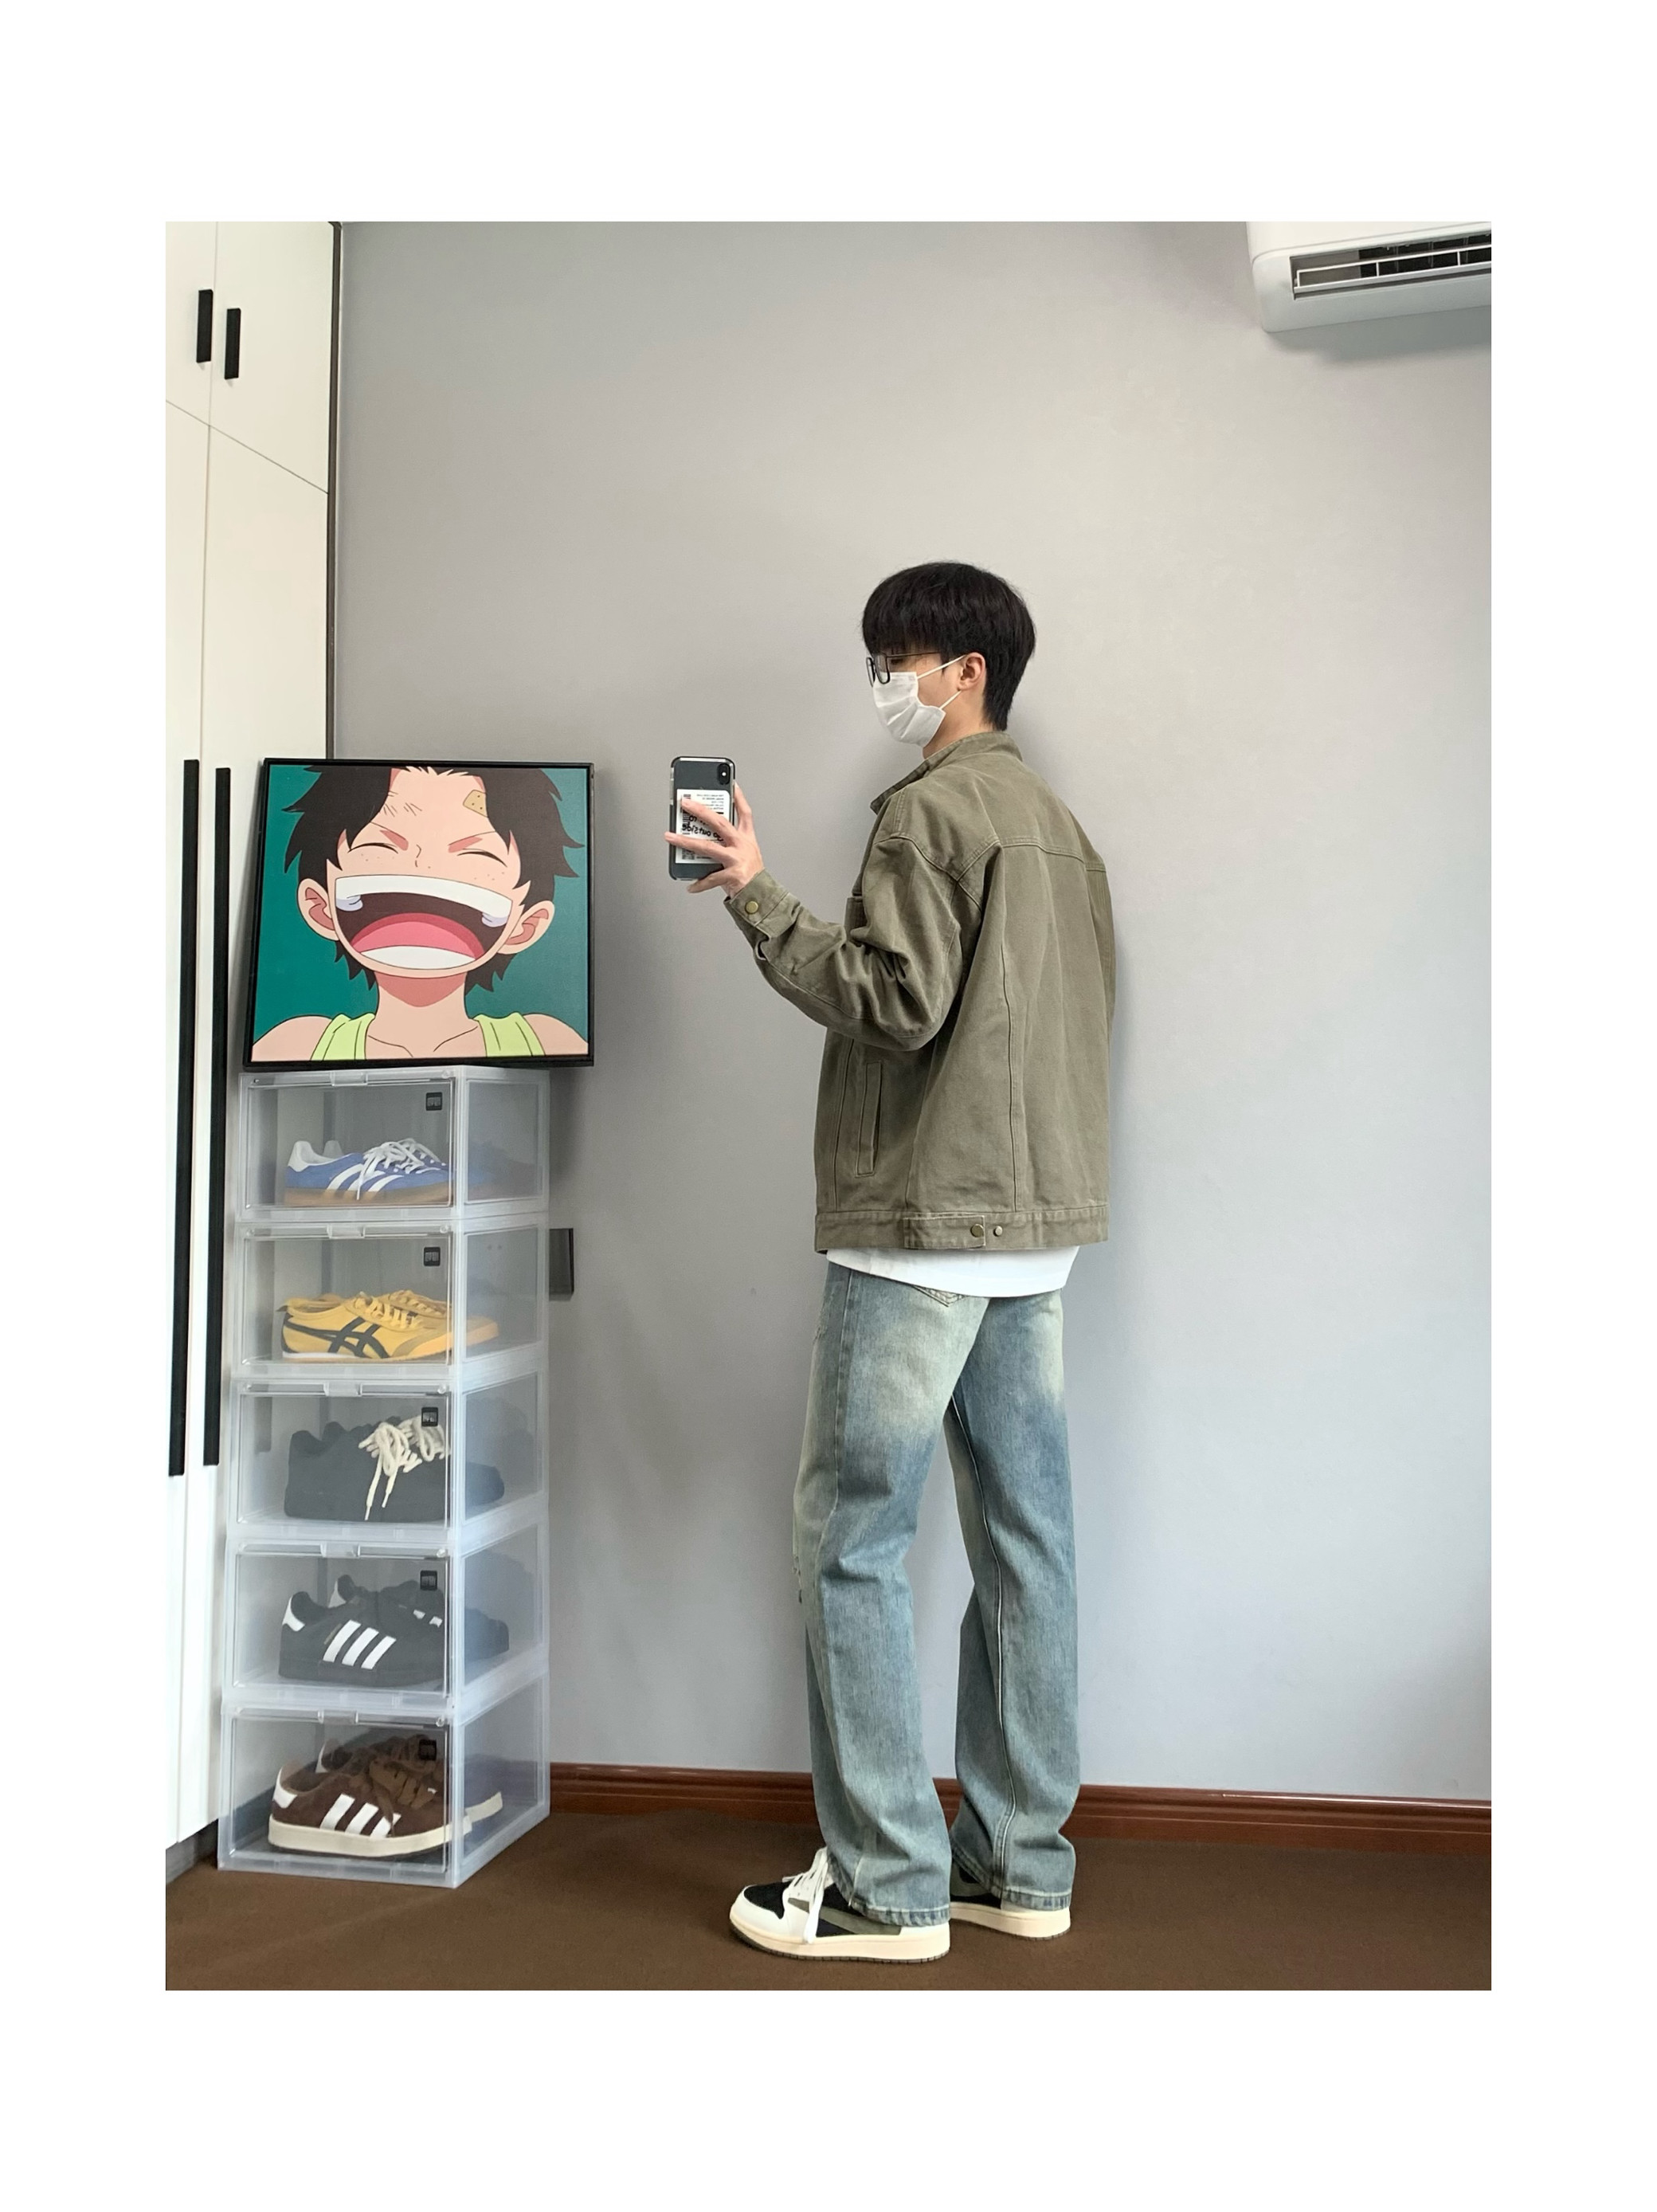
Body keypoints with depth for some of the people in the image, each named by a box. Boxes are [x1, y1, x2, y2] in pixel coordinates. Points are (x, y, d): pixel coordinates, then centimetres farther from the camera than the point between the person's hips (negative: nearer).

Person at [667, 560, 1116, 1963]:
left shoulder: (932, 808, -8)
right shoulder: (1062, 826, 19)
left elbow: (895, 1002, -17)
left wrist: (756, 897, -11)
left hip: (925, 1226, -9)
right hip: (1041, 1227, 9)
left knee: (852, 1540, -3)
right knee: (1024, 1536, 9)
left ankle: (885, 1885, 1)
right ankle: (1020, 1865, 18)